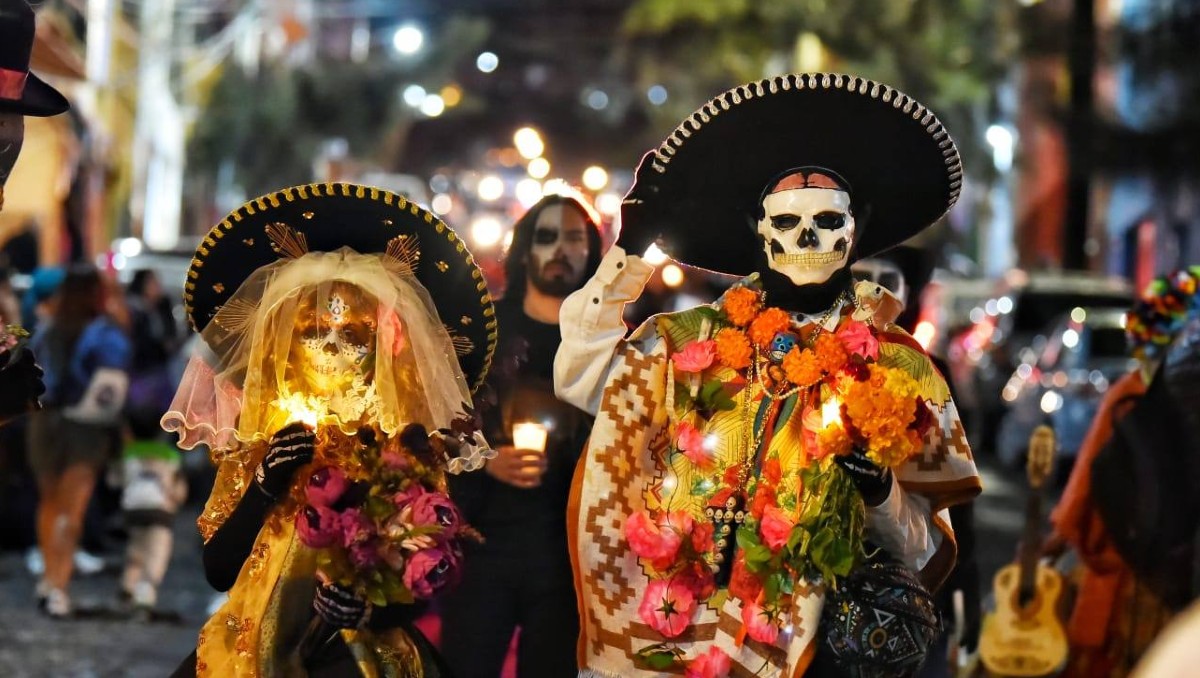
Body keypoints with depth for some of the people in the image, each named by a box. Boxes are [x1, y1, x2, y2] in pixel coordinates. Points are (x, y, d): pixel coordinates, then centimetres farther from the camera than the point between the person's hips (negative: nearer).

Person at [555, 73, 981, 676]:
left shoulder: (895, 367, 2)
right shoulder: (691, 341, 5)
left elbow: (923, 544, 4)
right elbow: (580, 377, -7)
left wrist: (880, 489, -17)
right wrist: (629, 257, -4)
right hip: (675, 626, 1)